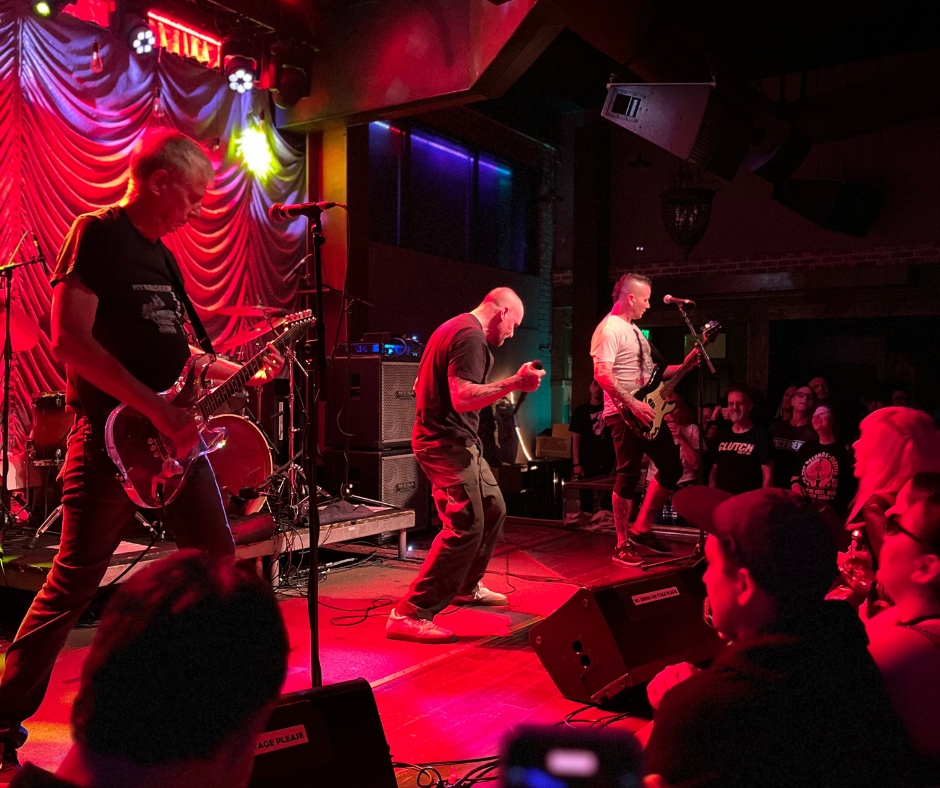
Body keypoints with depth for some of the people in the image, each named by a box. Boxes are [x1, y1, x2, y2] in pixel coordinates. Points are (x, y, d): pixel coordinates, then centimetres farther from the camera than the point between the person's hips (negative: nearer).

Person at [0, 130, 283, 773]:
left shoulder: (161, 254, 17)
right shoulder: (97, 232, -8)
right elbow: (69, 338, -19)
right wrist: (157, 410, -22)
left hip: (174, 433, 8)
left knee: (218, 561, 11)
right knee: (74, 583, -1)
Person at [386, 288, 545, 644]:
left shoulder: (455, 328, 17)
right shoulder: (470, 337, -16)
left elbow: (421, 385, 23)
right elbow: (463, 398, -27)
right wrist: (516, 382, -24)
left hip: (453, 441, 11)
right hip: (447, 443, -11)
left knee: (493, 509, 18)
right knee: (465, 526, -15)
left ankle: (466, 586, 33)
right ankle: (410, 614, -12)